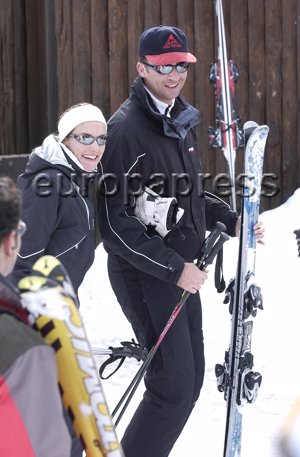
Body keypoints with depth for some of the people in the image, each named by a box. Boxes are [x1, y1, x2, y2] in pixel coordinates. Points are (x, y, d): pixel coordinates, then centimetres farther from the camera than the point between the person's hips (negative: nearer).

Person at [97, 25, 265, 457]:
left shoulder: (180, 122, 11)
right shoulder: (127, 128, -17)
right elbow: (115, 224, -21)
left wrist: (230, 220, 9)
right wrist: (174, 269, -20)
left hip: (182, 268, 9)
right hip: (145, 275, -9)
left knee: (190, 379, 13)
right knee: (174, 386, -10)